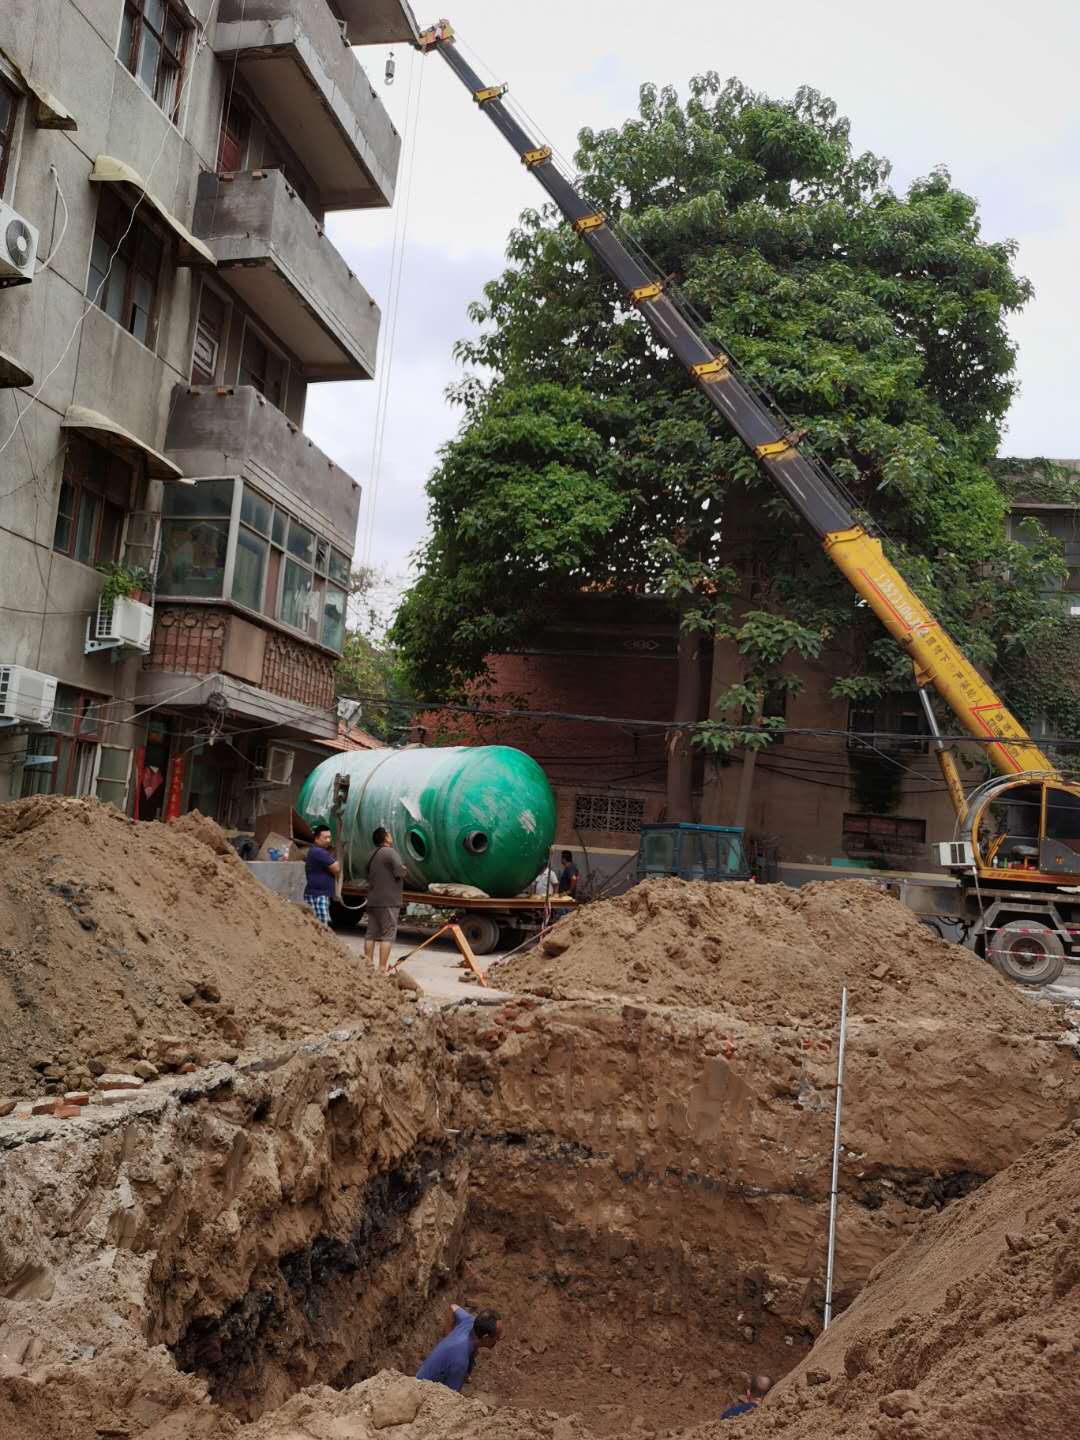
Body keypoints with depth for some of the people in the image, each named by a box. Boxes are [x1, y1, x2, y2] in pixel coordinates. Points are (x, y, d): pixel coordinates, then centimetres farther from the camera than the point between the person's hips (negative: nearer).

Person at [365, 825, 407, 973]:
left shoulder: (373, 856, 17)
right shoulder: (390, 852, -11)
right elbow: (400, 872, -20)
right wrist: (403, 869, 0)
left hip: (373, 900, 9)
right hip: (388, 901, -9)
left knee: (372, 933, 10)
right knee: (388, 934, -6)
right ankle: (383, 968, -8)